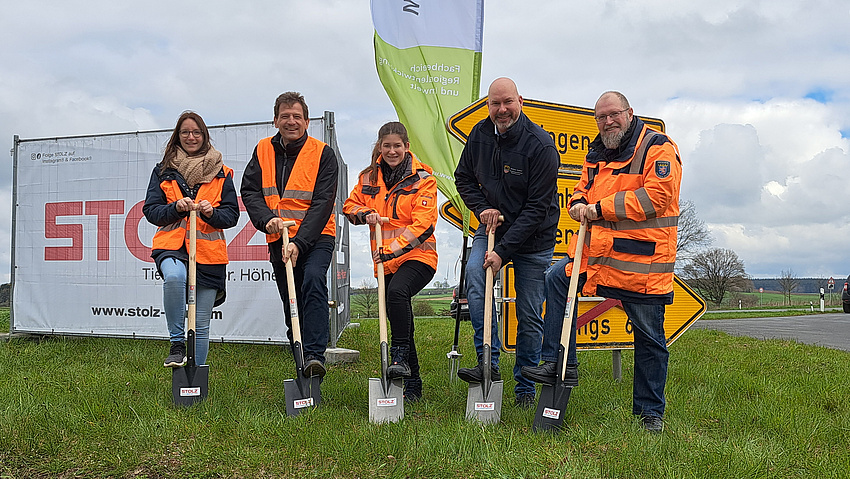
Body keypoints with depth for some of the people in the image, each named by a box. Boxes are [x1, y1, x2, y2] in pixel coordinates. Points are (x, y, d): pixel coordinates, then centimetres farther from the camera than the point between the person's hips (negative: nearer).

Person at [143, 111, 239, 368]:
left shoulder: (220, 173, 11)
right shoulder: (163, 171, 11)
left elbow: (232, 214, 8)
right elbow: (150, 210, 7)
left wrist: (211, 213, -13)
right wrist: (176, 208, -12)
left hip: (208, 251, 1)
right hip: (172, 245, -1)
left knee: (201, 325, 3)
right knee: (174, 276, -37)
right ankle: (177, 344, -21)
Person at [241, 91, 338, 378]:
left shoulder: (322, 154, -7)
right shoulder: (263, 151, 6)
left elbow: (322, 203, -14)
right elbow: (249, 191, 2)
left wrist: (299, 242, -24)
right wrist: (267, 218, -19)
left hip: (316, 237, -4)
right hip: (279, 240, 4)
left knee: (313, 280, -30)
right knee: (291, 305, 9)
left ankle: (315, 355, -32)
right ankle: (301, 363, 21)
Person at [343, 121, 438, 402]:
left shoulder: (422, 178, -7)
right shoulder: (369, 178, 8)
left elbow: (423, 225, -14)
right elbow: (350, 205, 18)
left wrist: (391, 249, -21)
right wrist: (365, 214, -6)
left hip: (418, 256, -5)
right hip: (386, 262, 5)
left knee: (397, 292, -35)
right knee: (400, 321, 9)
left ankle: (399, 359, -26)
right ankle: (412, 386, 20)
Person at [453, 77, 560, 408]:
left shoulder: (540, 145, -20)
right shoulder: (479, 135, -3)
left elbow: (537, 207, -20)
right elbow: (463, 177, 13)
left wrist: (502, 251, -24)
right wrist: (481, 208, -6)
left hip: (533, 239, -3)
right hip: (493, 225, 4)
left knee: (530, 315, 2)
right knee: (475, 272, -27)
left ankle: (525, 388, 18)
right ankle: (489, 363, -21)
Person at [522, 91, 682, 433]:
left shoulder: (658, 148, -8)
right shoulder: (597, 154, 15)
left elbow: (656, 195, -19)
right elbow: (584, 188, 25)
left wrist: (601, 207, -17)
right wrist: (579, 204, -1)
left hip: (642, 261, -7)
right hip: (596, 254, 7)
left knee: (649, 338, 2)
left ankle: (651, 411, 17)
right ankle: (557, 364, 14)